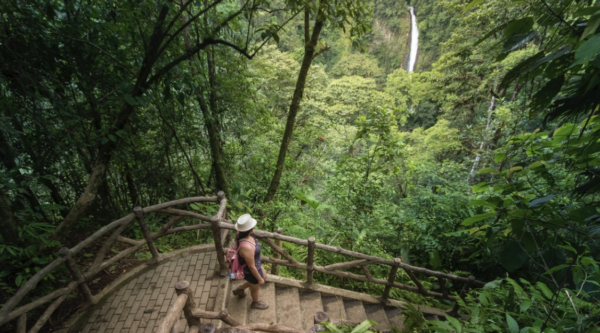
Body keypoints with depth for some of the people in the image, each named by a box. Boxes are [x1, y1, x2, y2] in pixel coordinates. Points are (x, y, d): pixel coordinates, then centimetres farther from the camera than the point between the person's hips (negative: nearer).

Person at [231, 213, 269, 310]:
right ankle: (255, 303, 59)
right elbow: (251, 267, -29)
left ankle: (239, 289, 52)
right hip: (251, 271, -7)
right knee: (256, 287, 25)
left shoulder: (240, 234, -20)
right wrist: (259, 279, -12)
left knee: (263, 275, 34)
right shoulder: (247, 247, -44)